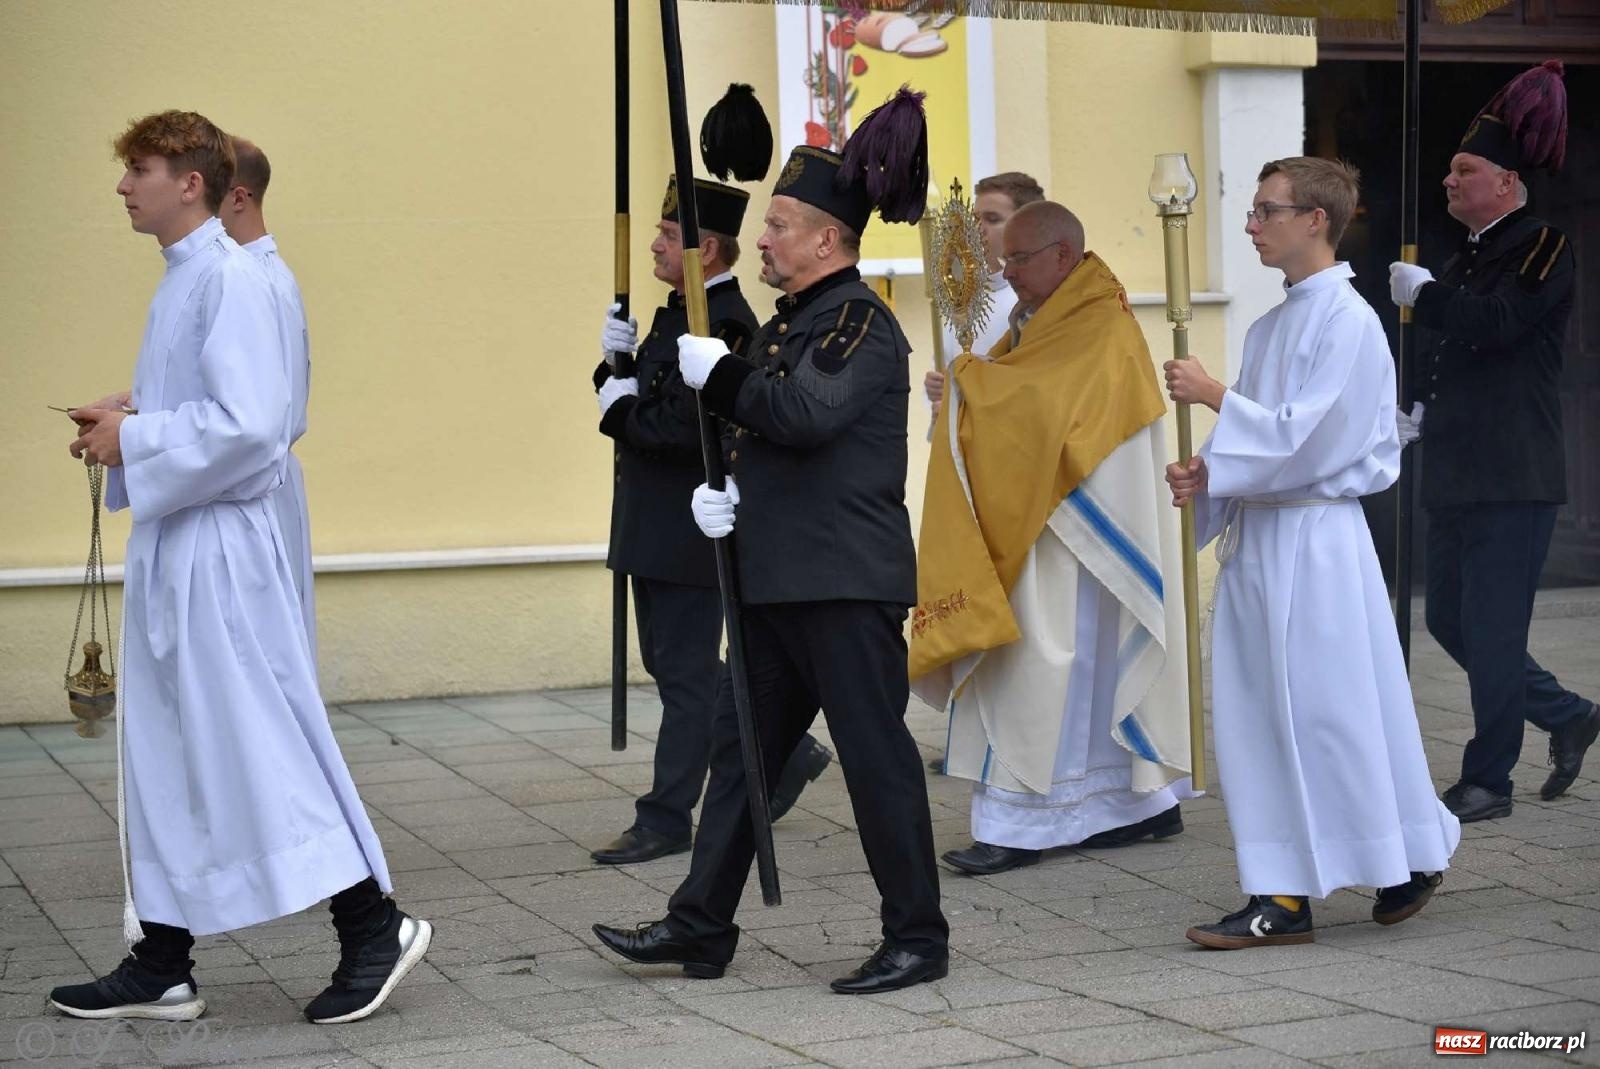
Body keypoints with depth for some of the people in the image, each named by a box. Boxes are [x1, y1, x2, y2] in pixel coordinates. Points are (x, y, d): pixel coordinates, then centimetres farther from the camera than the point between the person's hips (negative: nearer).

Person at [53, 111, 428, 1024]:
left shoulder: (230, 279, -16)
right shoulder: (181, 279, 13)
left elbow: (247, 425, -24)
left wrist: (135, 440, -15)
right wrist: (129, 418, 6)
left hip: (218, 547, -10)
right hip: (169, 543, 10)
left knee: (261, 743, -4)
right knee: (162, 756, 13)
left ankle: (374, 926, 8)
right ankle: (161, 966, 21)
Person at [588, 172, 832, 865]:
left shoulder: (726, 324, -19)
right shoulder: (678, 314, 14)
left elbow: (680, 426, -27)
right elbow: (639, 398, 16)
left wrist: (621, 411, -11)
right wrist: (614, 363, -3)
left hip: (692, 531, -10)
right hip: (658, 528, 10)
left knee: (685, 673, -1)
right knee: (673, 665, 17)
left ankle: (666, 820, 7)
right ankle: (785, 755, 29)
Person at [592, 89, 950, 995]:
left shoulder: (861, 321, -11)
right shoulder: (792, 322, 17)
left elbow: (805, 414, -27)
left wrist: (716, 371, -14)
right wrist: (719, 492, 3)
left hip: (847, 580, -10)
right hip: (783, 579, 10)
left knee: (876, 753, -3)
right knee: (741, 747, 12)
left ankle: (918, 938, 6)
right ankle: (701, 926, 19)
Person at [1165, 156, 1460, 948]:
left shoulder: (1346, 320, -12)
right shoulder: (1273, 325, 14)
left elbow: (1308, 437, -19)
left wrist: (1214, 397, -15)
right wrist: (1206, 473, 1)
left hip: (1314, 544, -8)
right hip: (1257, 537, 9)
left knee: (1331, 708, -1)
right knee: (1260, 717, 6)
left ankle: (1411, 861, 16)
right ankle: (1284, 896, 10)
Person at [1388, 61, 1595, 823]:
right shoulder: (1468, 258, 16)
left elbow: (1494, 323, -25)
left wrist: (1421, 294, -11)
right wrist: (1420, 415, 9)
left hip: (1514, 477, -9)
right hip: (1456, 470, 9)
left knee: (1491, 626, -4)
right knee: (1450, 619, 12)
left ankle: (1487, 781, 6)